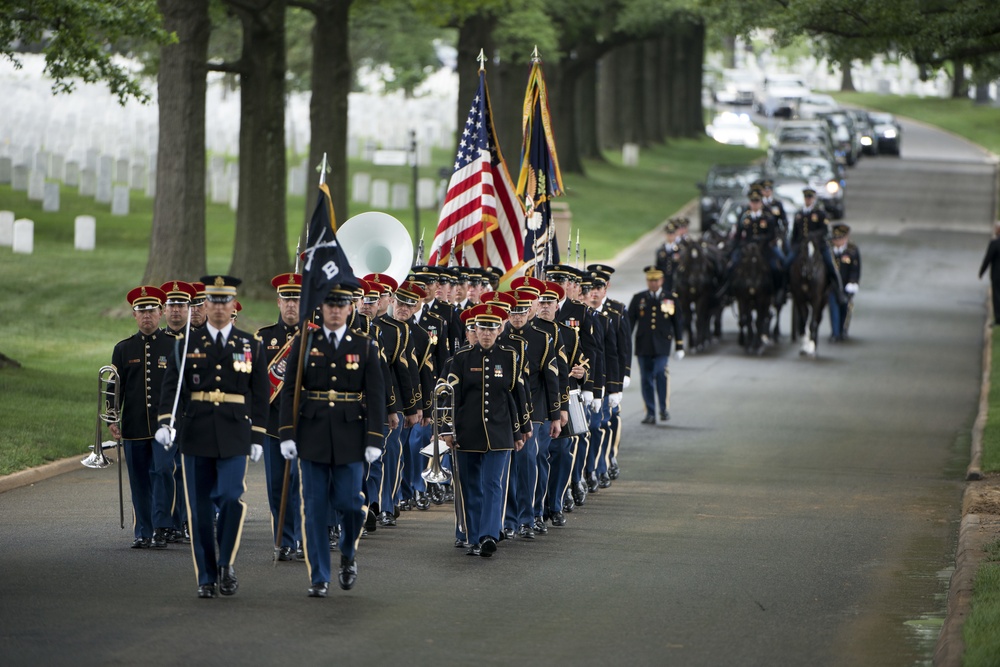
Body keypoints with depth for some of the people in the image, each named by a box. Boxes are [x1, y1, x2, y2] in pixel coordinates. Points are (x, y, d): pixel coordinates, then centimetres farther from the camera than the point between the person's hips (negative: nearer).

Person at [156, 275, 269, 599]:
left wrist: (257, 437, 4)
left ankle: (226, 563, 2)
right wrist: (165, 423, -14)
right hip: (196, 437, 1)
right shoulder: (186, 344, 6)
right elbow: (171, 386, 1)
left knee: (231, 498, -16)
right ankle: (207, 578, 10)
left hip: (235, 437, 0)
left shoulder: (250, 346, 8)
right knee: (200, 508, 2)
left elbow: (260, 394, 10)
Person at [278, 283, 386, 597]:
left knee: (349, 503, -4)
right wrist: (287, 434, -7)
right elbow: (289, 391, 2)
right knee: (315, 508, 1)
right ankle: (319, 578, 6)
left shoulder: (365, 346, 4)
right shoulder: (304, 343, 4)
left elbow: (375, 395, 1)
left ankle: (348, 554, 26)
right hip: (312, 437, 0)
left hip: (350, 438, 0)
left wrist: (374, 440, -6)